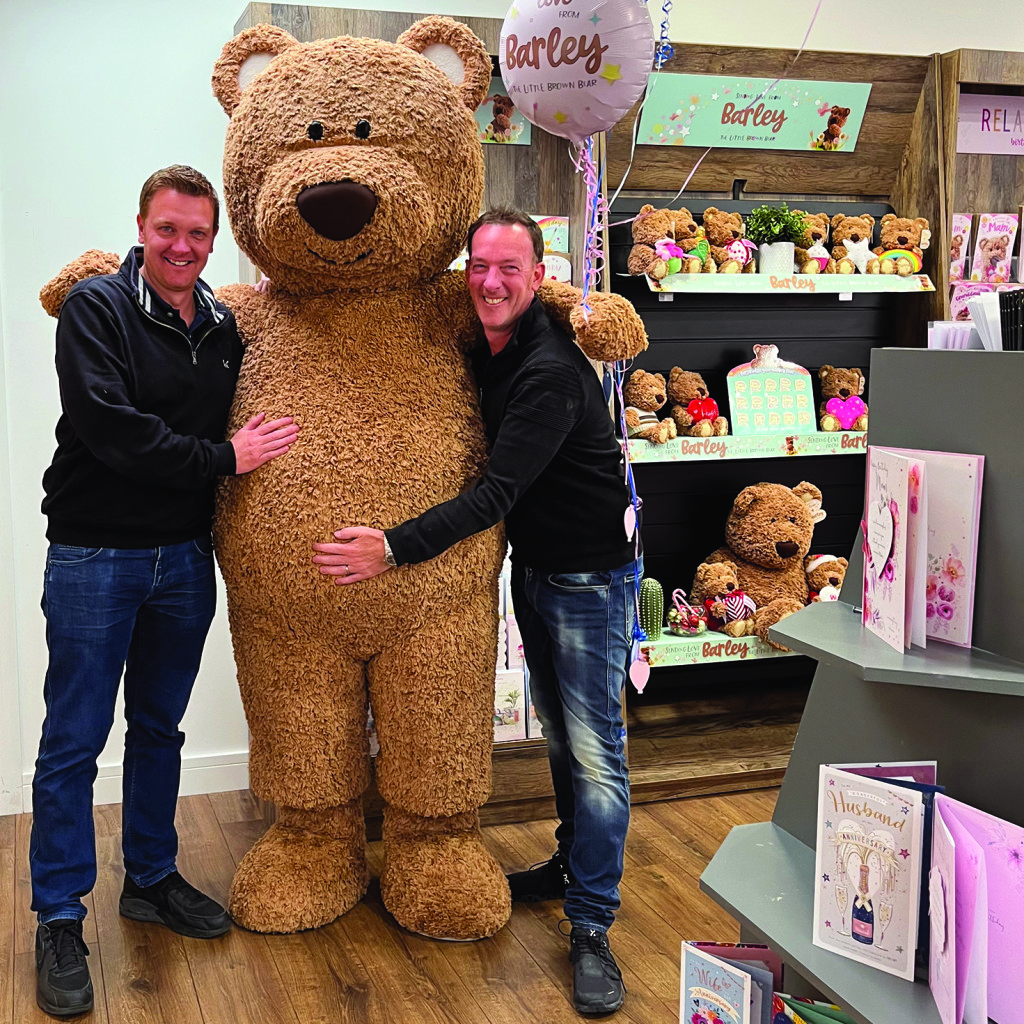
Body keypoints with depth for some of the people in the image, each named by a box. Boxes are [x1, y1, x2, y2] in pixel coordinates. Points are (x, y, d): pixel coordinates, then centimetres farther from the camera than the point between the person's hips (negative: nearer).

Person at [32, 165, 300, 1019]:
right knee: (73, 744, 3)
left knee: (160, 730, 17)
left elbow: (245, 428, 15)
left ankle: (152, 880, 33)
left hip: (183, 559, 5)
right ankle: (60, 922, 15)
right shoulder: (97, 308, -9)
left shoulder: (225, 327, 6)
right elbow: (107, 426, -20)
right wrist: (219, 459, -19)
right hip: (94, 557, -5)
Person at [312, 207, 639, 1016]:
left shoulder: (551, 372, -25)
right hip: (533, 567, 8)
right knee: (559, 730, 18)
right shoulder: (486, 354, 4)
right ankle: (572, 864, 36)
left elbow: (497, 492, -29)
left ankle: (591, 929, 2)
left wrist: (394, 549, -32)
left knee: (594, 749, -6)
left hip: (589, 574, -8)